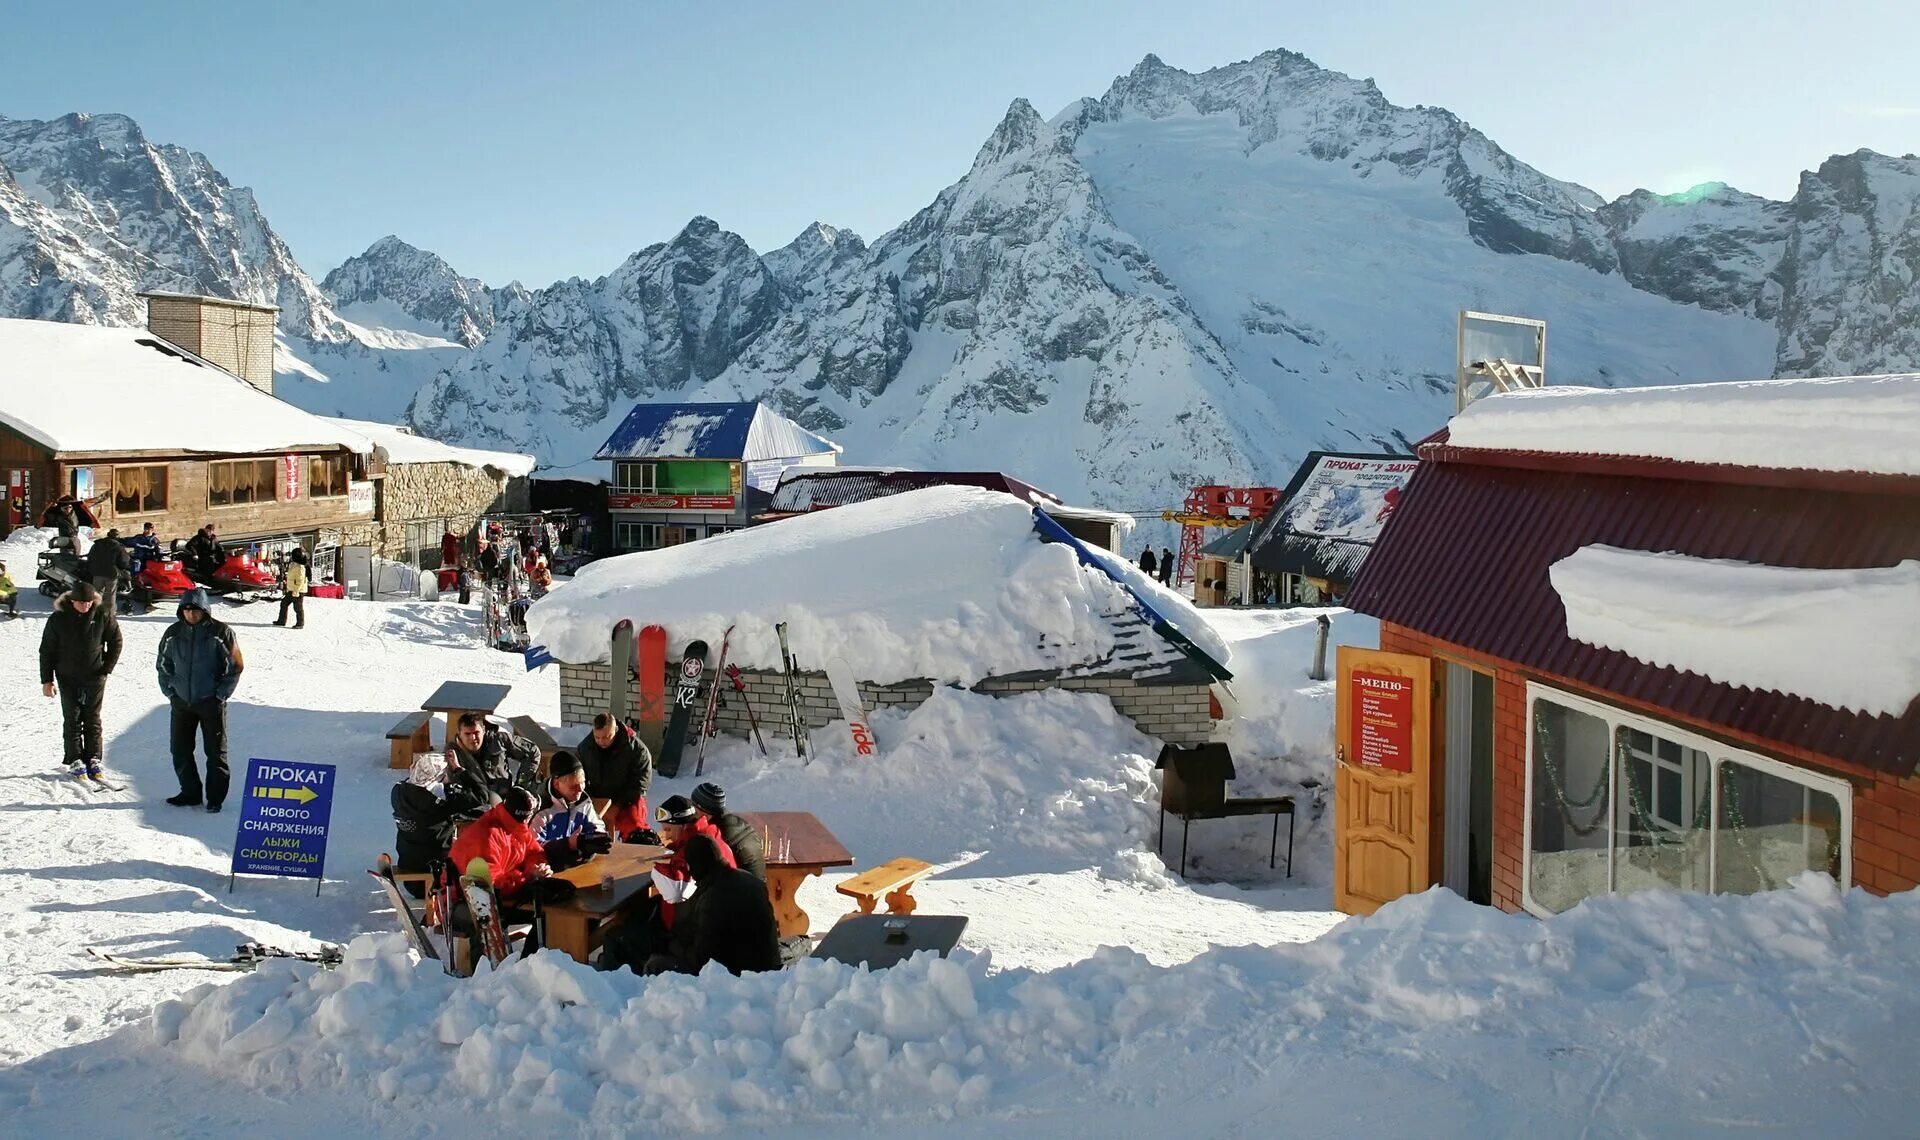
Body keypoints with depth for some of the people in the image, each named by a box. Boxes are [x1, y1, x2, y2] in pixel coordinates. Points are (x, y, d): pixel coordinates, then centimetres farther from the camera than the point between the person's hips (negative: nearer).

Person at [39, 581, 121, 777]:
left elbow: (115, 641, 5)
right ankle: (75, 759, 10)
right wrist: (46, 680, -1)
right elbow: (47, 651, 0)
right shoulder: (58, 619, -7)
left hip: (95, 677, 0)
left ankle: (93, 758, 13)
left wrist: (107, 668, 0)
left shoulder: (103, 615, -7)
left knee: (93, 719, 5)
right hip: (68, 678, 0)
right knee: (72, 719, 2)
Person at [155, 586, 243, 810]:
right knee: (180, 751, 8)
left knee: (215, 751, 1)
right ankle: (190, 793, 21)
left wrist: (221, 694, -7)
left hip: (211, 702, -4)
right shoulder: (173, 633, 4)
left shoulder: (221, 632, -8)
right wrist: (170, 691, 5)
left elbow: (236, 665, -4)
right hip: (181, 701, 4)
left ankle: (215, 797, 9)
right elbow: (162, 664, 15)